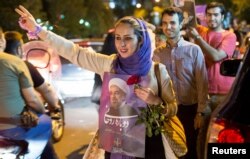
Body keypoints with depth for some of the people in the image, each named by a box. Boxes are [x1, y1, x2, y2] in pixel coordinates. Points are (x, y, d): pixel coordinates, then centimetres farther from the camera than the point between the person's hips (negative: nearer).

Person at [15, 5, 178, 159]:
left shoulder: (158, 71, -9)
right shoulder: (107, 64, -4)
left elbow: (173, 109, -3)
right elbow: (73, 51, -5)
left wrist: (155, 101, -24)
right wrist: (37, 29, -9)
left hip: (147, 143, -1)